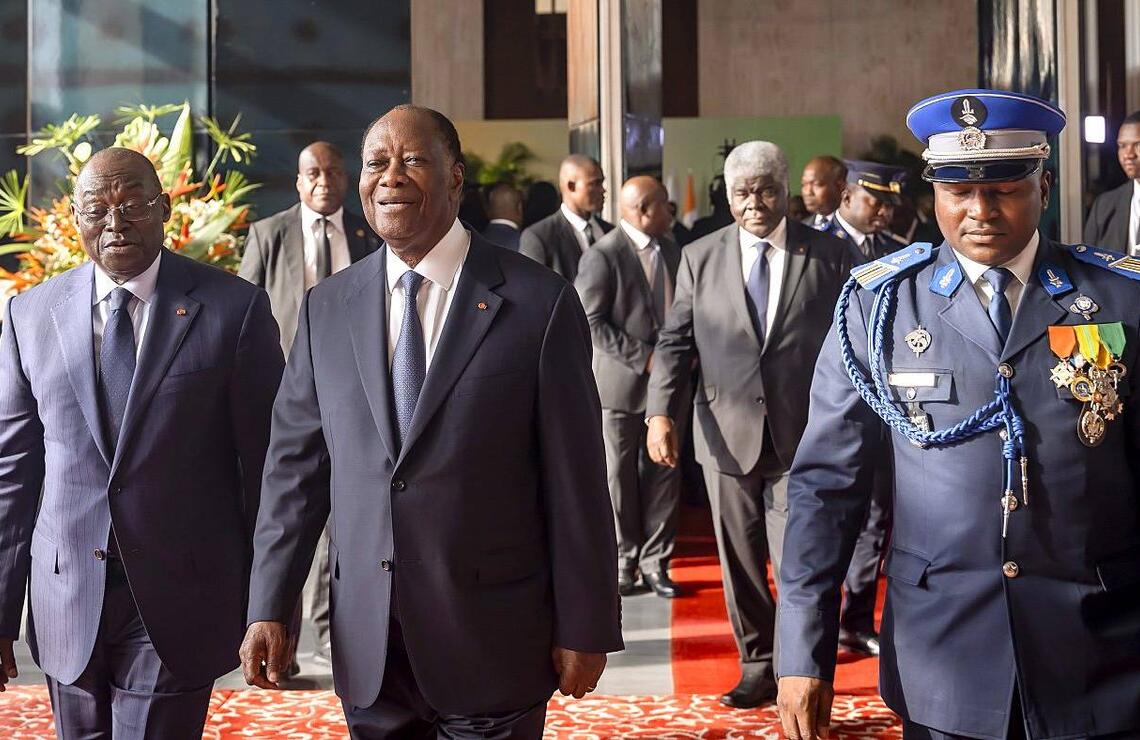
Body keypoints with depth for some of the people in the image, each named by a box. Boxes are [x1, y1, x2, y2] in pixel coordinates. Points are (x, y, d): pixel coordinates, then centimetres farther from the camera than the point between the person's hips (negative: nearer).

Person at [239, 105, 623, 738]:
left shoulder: (540, 304, -6)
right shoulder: (327, 308, 6)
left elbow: (576, 481, -6)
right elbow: (294, 464, 7)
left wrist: (585, 630, -5)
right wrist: (268, 609, 1)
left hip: (493, 645, -3)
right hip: (366, 646, 4)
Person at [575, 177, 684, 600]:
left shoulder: (671, 251, 9)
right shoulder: (603, 256, -10)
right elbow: (591, 322, -14)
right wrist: (643, 357, -17)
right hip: (621, 382, -5)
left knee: (664, 474, 5)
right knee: (620, 475, 5)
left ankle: (655, 561, 14)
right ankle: (623, 561, 18)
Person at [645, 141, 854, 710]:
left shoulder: (827, 254, 2)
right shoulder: (699, 258, 7)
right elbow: (675, 341, 4)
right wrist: (661, 411, -10)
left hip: (802, 435, -2)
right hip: (728, 434, 3)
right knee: (740, 560, 12)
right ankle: (758, 666, 26)